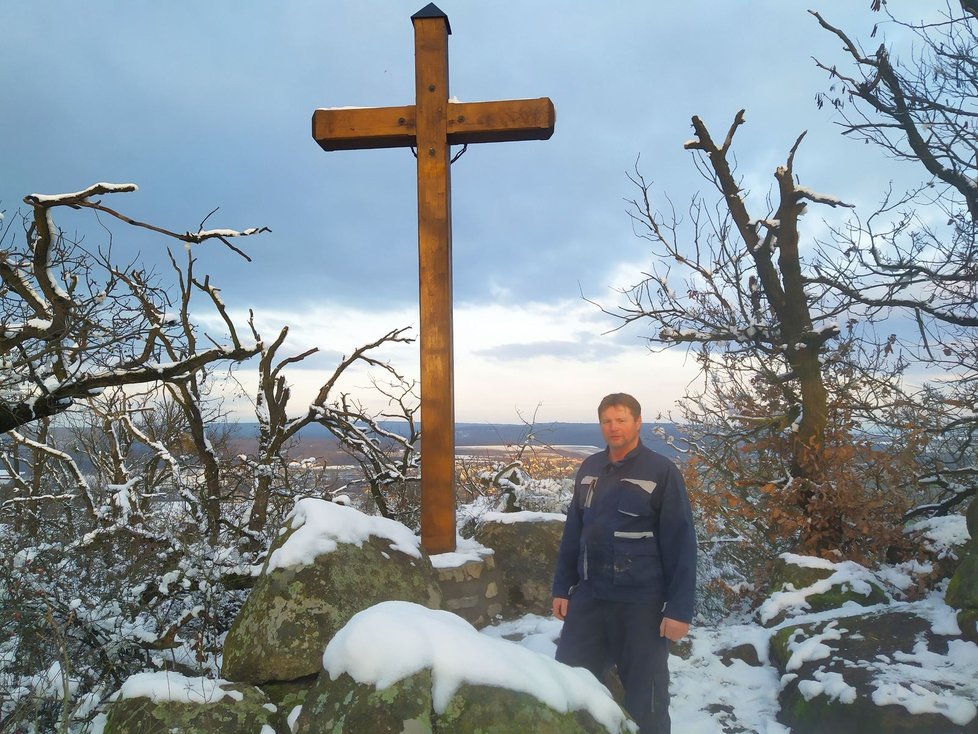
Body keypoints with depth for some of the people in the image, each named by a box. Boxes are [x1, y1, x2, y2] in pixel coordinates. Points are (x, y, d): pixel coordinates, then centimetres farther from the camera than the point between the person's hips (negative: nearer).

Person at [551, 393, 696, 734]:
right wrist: (561, 588, 12)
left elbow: (681, 544, -10)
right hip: (588, 597, 5)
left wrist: (680, 608, -13)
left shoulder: (661, 472, -8)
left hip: (640, 603, -5)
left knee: (644, 698, 9)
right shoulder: (589, 469, 7)